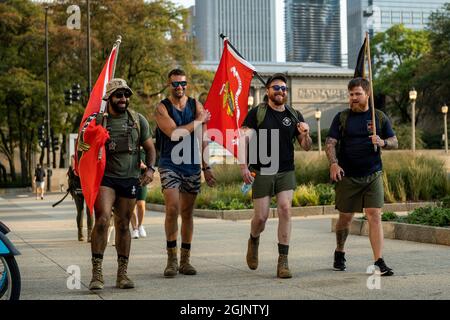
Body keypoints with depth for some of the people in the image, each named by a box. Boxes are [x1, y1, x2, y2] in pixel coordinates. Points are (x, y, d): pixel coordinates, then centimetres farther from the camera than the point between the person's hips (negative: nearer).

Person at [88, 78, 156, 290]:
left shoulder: (138, 120, 7)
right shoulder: (97, 121, 0)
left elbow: (149, 147, 15)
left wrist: (150, 169, -1)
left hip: (130, 179, 3)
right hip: (105, 178, -3)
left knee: (123, 225, 7)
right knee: (102, 219, -21)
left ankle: (122, 274, 17)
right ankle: (97, 272, -17)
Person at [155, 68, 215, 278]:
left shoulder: (196, 106, 8)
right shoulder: (162, 108, -2)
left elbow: (203, 139, 7)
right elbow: (174, 133, -17)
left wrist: (206, 167, 2)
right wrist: (199, 121, -6)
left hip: (192, 166, 3)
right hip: (170, 165, -3)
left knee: (187, 213, 7)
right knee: (172, 209, -17)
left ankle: (185, 260, 15)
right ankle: (171, 259, -8)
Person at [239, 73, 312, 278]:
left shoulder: (294, 116, 10)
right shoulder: (257, 113, 0)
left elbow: (306, 147, 12)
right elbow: (244, 138, -6)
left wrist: (305, 135, -10)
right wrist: (243, 165, -16)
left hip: (286, 172, 2)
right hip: (261, 172, -2)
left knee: (285, 210, -14)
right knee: (261, 216, -2)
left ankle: (283, 262, -8)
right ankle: (254, 240, 34)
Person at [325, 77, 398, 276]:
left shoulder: (379, 117, 8)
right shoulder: (342, 118, 4)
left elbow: (394, 142, 11)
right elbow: (330, 143, -1)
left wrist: (382, 142, -12)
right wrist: (333, 163, -18)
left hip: (373, 175, 0)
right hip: (347, 176, 0)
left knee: (374, 215, -9)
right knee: (345, 217, 8)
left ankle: (379, 262, -8)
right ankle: (339, 253, 31)